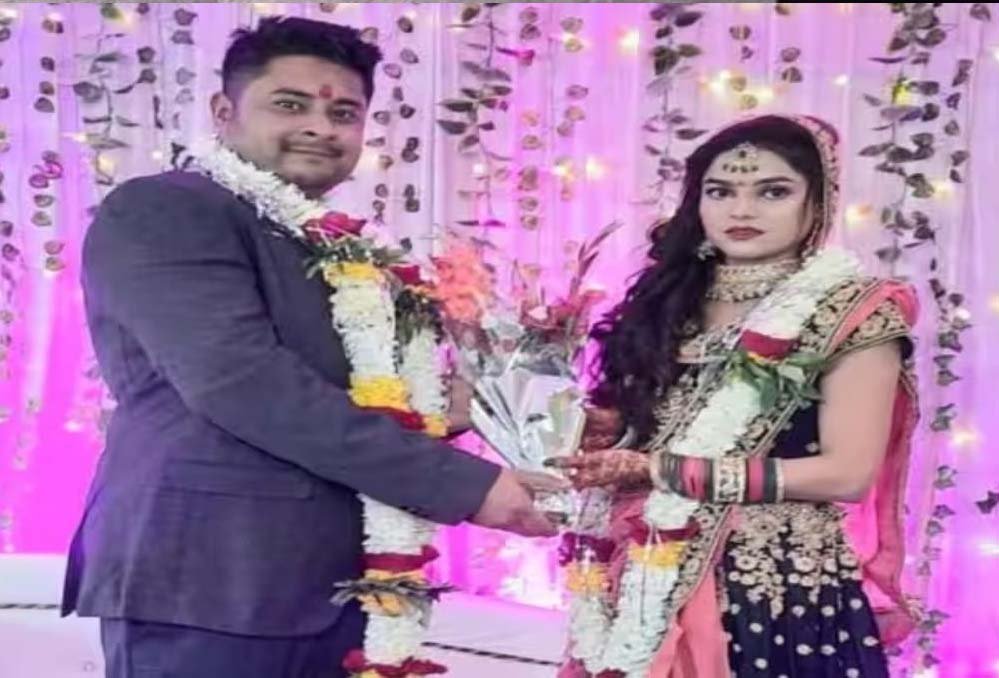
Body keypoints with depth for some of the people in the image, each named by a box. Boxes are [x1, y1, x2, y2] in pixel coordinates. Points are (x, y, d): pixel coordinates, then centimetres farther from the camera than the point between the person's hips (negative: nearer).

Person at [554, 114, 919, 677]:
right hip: (656, 589, 5)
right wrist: (601, 431, -8)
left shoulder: (851, 312, -7)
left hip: (781, 590, -4)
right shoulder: (671, 302, 8)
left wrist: (658, 469, -18)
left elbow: (848, 473, -15)